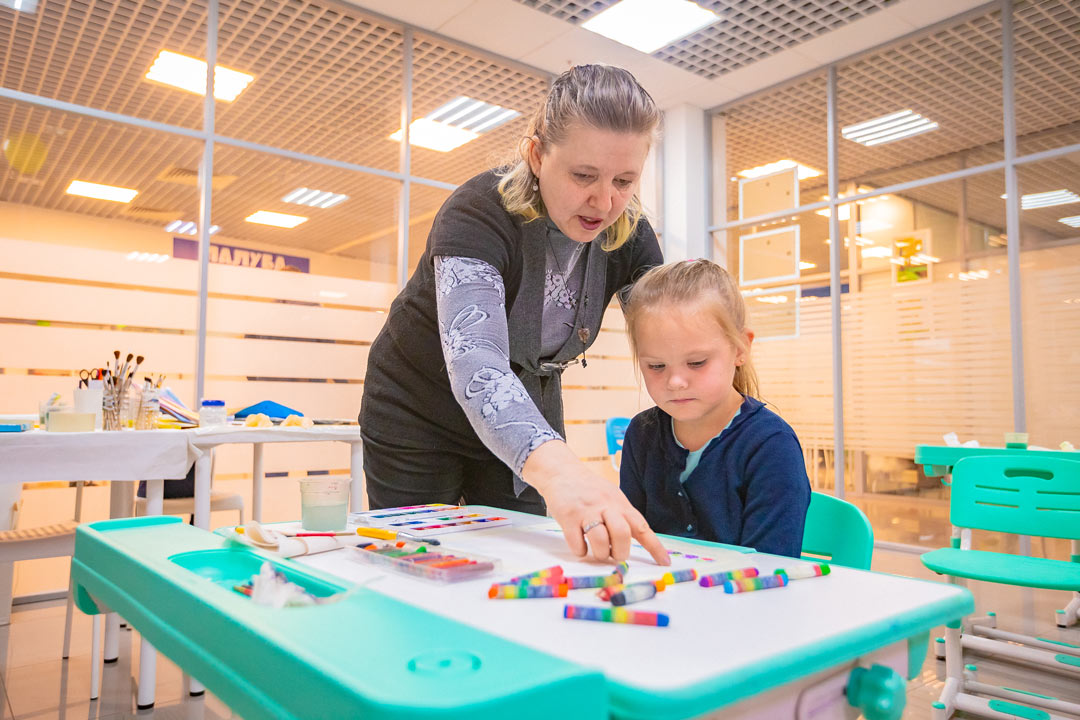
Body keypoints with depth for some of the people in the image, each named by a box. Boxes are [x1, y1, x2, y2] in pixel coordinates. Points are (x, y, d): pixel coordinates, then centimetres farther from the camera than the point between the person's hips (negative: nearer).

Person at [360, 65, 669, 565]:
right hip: (417, 418, -4)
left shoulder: (628, 236, -14)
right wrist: (553, 465, -62)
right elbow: (474, 363, -45)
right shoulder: (479, 213, -30)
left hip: (527, 421, 4)